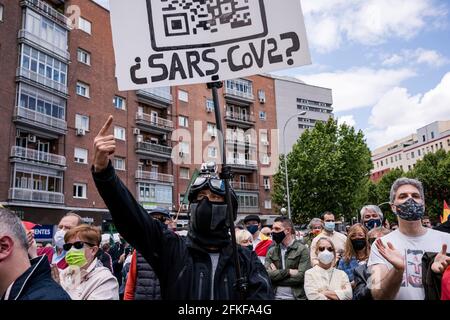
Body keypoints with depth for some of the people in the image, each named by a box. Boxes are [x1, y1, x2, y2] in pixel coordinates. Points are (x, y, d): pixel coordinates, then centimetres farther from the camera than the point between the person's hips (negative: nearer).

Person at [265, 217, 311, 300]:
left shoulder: (302, 250, -4)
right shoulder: (271, 251, 7)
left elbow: (302, 276, -15)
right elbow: (267, 274, -6)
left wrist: (277, 274, -10)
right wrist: (288, 271, -16)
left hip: (296, 296, -3)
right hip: (275, 296, 3)